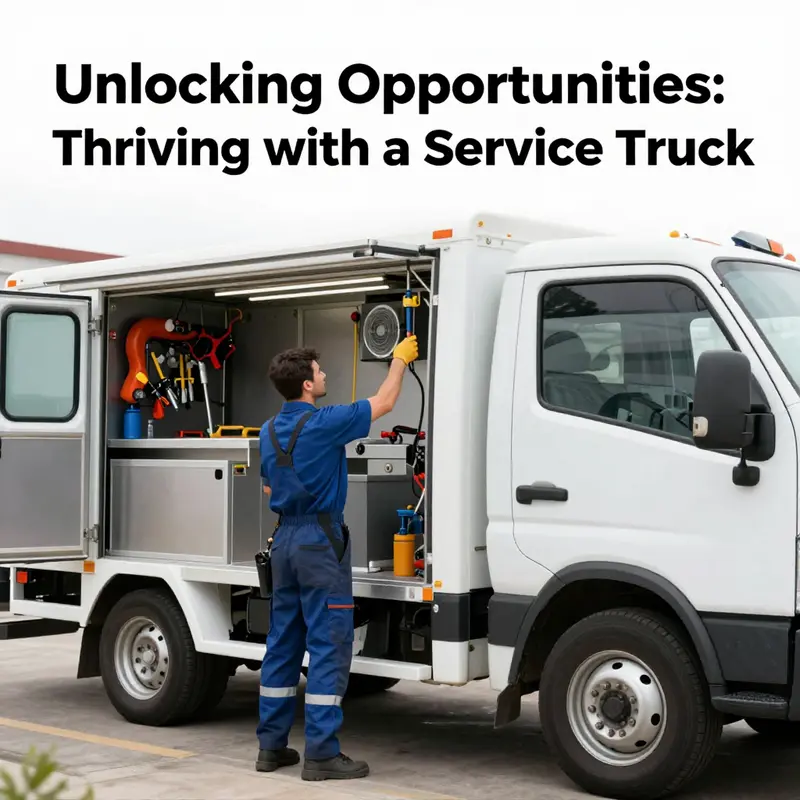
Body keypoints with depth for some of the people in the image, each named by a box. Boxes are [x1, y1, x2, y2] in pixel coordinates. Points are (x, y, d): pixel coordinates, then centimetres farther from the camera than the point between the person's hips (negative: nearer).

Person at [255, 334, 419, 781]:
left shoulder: (271, 430, 9)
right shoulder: (325, 423, -15)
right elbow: (384, 403, -3)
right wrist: (400, 358, 11)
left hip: (285, 538, 8)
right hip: (320, 540, -8)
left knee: (283, 643, 12)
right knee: (329, 645, -5)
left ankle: (272, 746, 16)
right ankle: (322, 753, -5)